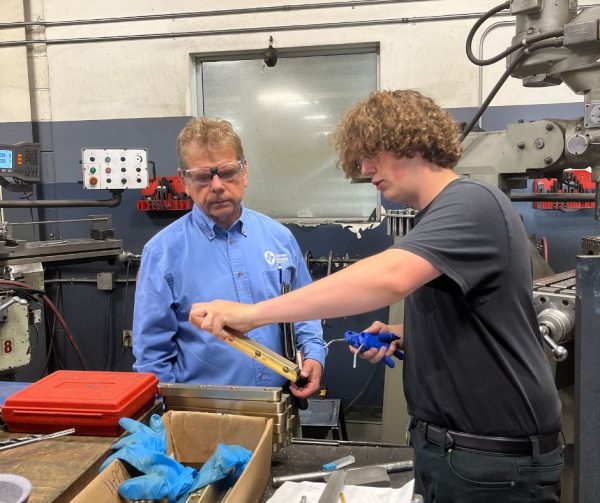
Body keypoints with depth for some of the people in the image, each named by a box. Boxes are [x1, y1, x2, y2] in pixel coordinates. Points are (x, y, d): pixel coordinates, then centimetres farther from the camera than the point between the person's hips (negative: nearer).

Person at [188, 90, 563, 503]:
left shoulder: (472, 203, -19)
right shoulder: (437, 218, 12)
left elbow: (389, 278, -36)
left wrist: (252, 312, -33)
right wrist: (399, 336, 1)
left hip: (497, 460, -8)